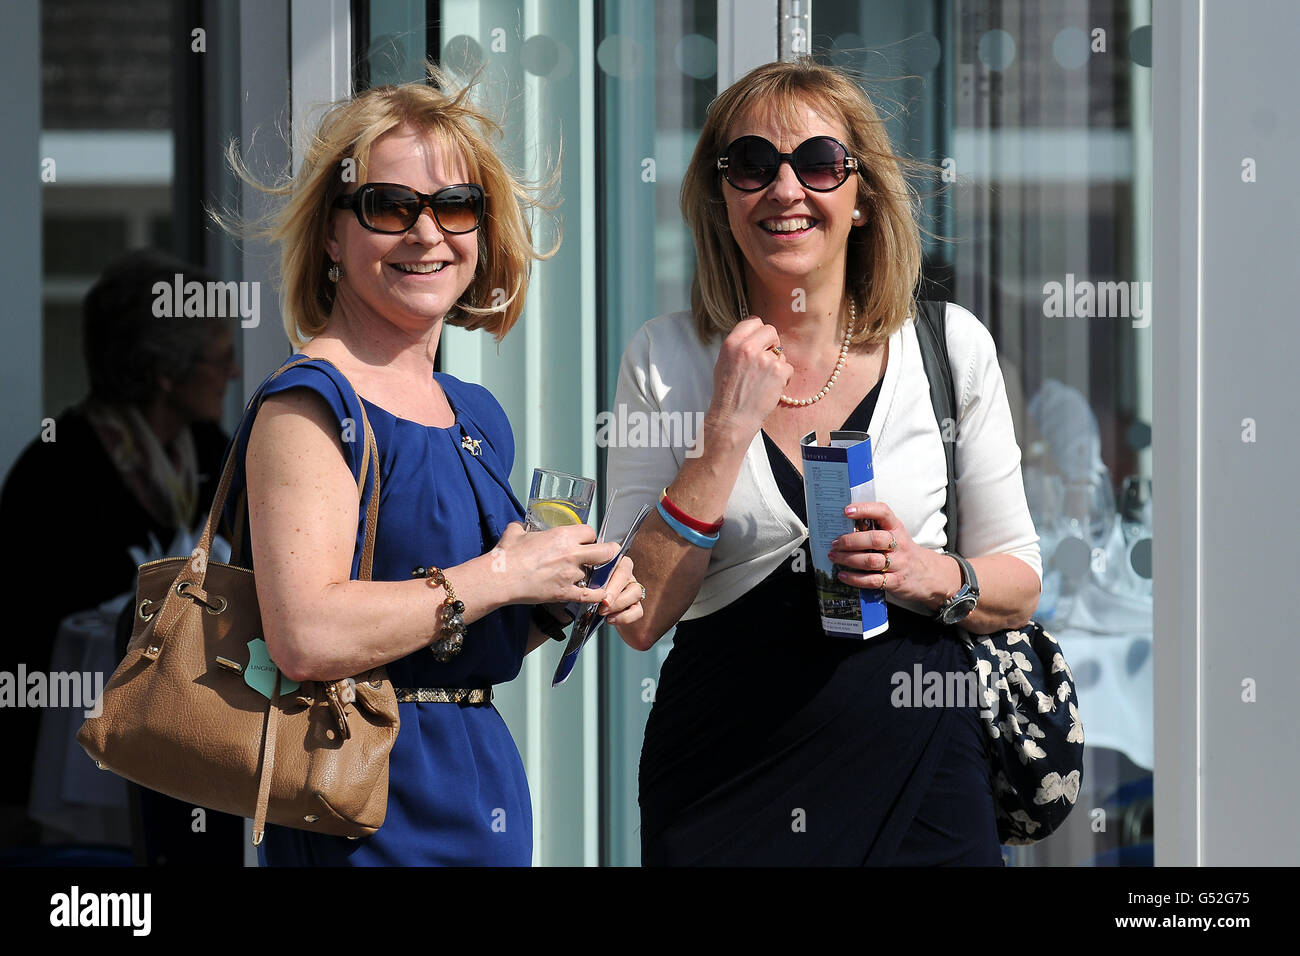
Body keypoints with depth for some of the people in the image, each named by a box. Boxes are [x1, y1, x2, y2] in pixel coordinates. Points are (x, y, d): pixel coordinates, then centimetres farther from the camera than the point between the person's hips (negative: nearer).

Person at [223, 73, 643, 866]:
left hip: (485, 790, 8)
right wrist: (501, 576, -18)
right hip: (374, 817, -8)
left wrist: (565, 604, 2)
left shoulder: (477, 416, 12)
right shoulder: (311, 407, -13)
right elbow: (308, 638, -26)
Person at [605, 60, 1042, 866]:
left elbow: (1018, 582, 7)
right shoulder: (665, 360, -2)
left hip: (917, 763, 1)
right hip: (727, 763, 0)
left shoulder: (953, 345, 0)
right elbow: (640, 618, -8)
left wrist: (931, 577, -14)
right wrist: (728, 431, -16)